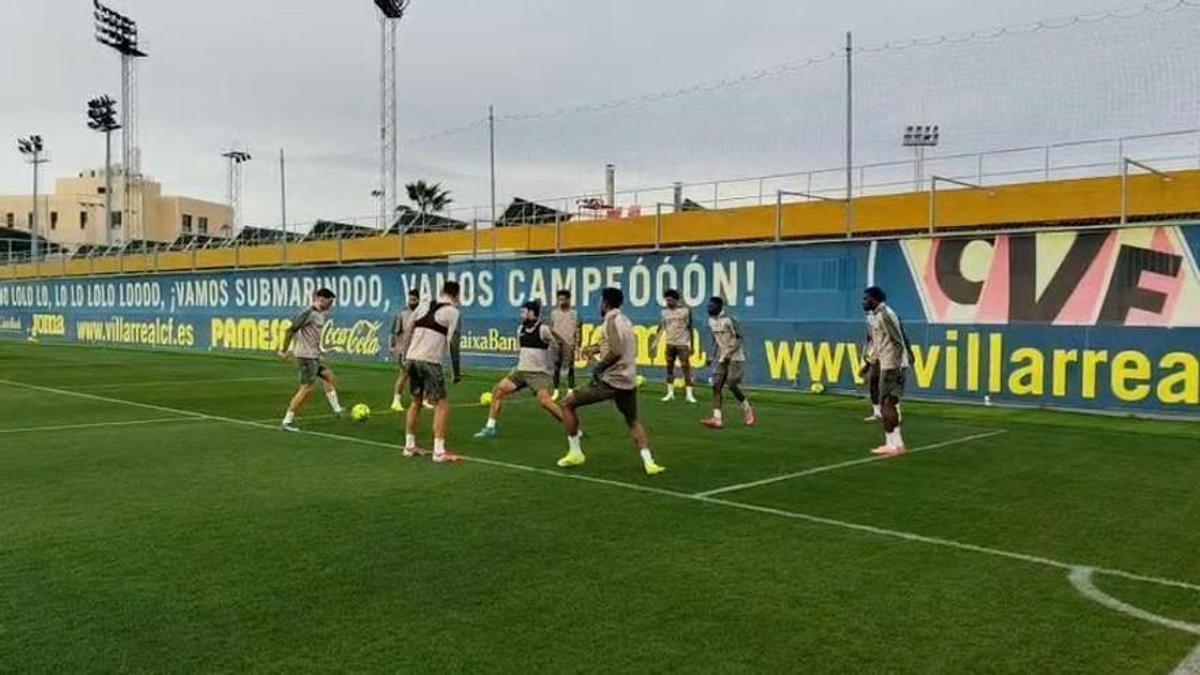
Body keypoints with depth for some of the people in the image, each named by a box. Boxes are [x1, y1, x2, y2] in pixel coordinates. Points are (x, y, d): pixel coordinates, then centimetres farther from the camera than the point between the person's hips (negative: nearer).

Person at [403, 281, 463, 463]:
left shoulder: (424, 305, 14)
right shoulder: (453, 312, -2)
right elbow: (453, 343, -8)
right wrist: (457, 371, -3)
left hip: (411, 358, 6)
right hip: (429, 361, -6)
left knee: (416, 401, 21)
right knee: (442, 404, 0)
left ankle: (409, 446, 25)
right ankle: (439, 451, -6)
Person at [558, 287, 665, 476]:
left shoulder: (611, 320, -10)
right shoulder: (625, 321, 14)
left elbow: (616, 352, -21)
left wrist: (599, 367, -9)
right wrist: (597, 348, 25)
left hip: (610, 380, -8)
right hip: (629, 381, 8)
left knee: (568, 404, 7)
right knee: (633, 421, 22)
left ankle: (575, 452, 8)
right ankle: (648, 462, 4)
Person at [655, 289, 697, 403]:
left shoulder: (685, 309, -4)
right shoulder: (665, 311, 6)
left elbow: (689, 328, -1)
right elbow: (661, 327, 9)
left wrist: (692, 345, -2)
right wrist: (655, 343, 6)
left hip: (683, 343, -4)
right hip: (670, 343, 4)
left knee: (686, 368, -6)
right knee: (669, 368, 7)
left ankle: (689, 394, -5)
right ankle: (670, 393, 16)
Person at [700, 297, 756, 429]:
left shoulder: (729, 320, -17)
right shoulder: (711, 320, 7)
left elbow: (739, 339, -15)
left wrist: (728, 354, -20)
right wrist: (714, 354, 13)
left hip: (735, 357, -7)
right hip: (721, 358, 7)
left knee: (732, 385, -7)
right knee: (717, 386, -5)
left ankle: (748, 410, 18)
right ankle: (717, 418, -10)